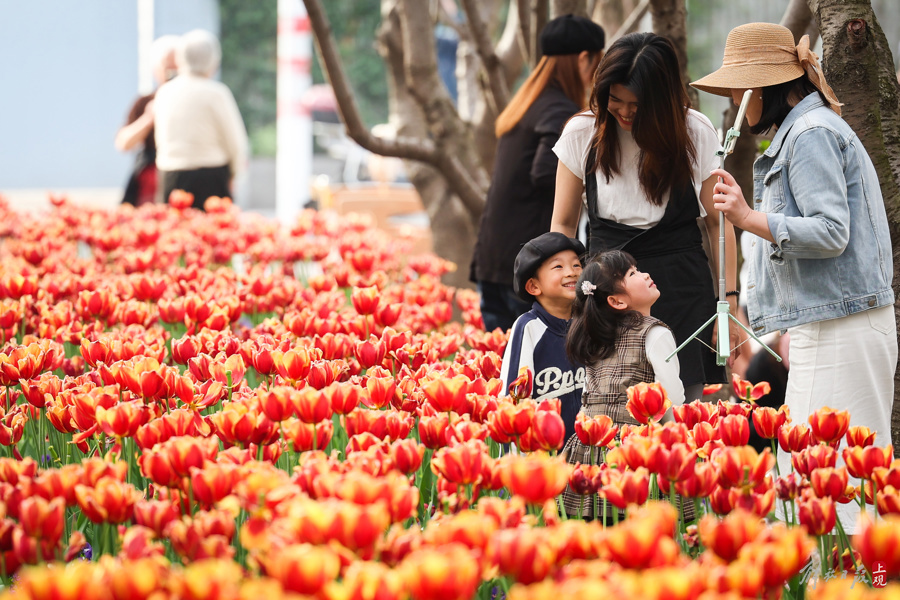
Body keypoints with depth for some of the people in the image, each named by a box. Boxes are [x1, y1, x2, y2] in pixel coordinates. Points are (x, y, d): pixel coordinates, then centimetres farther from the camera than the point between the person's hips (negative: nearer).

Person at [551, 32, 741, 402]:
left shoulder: (696, 133, -1)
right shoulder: (582, 134, 0)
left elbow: (718, 221, 6)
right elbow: (563, 224, 7)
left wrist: (729, 300, 1)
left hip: (681, 286, -1)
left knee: (686, 398, -9)